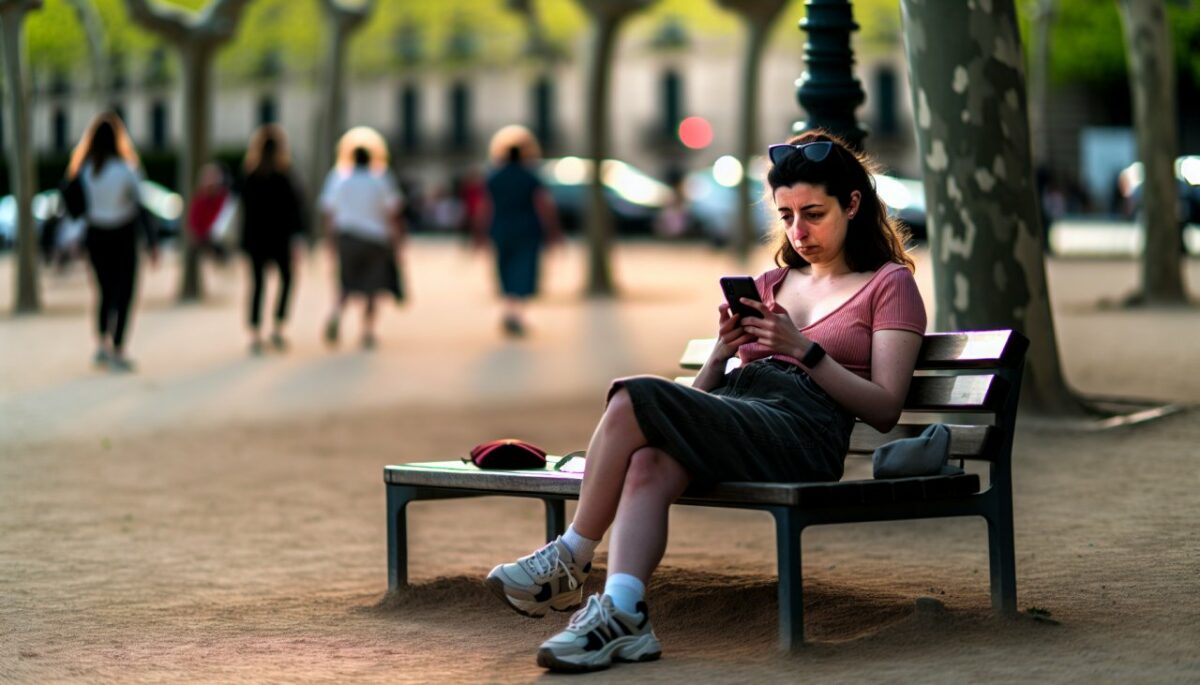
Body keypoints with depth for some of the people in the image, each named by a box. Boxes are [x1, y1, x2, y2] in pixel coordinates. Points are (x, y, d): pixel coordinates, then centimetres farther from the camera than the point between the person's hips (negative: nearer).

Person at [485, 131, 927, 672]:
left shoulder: (889, 283, 12)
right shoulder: (770, 283, 30)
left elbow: (885, 410, -1)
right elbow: (702, 397, 24)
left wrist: (804, 350, -11)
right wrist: (722, 350, 2)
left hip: (801, 432, -6)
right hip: (731, 418, 6)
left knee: (634, 401, -27)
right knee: (649, 463, -32)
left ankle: (570, 561, -15)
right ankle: (621, 614, -46)